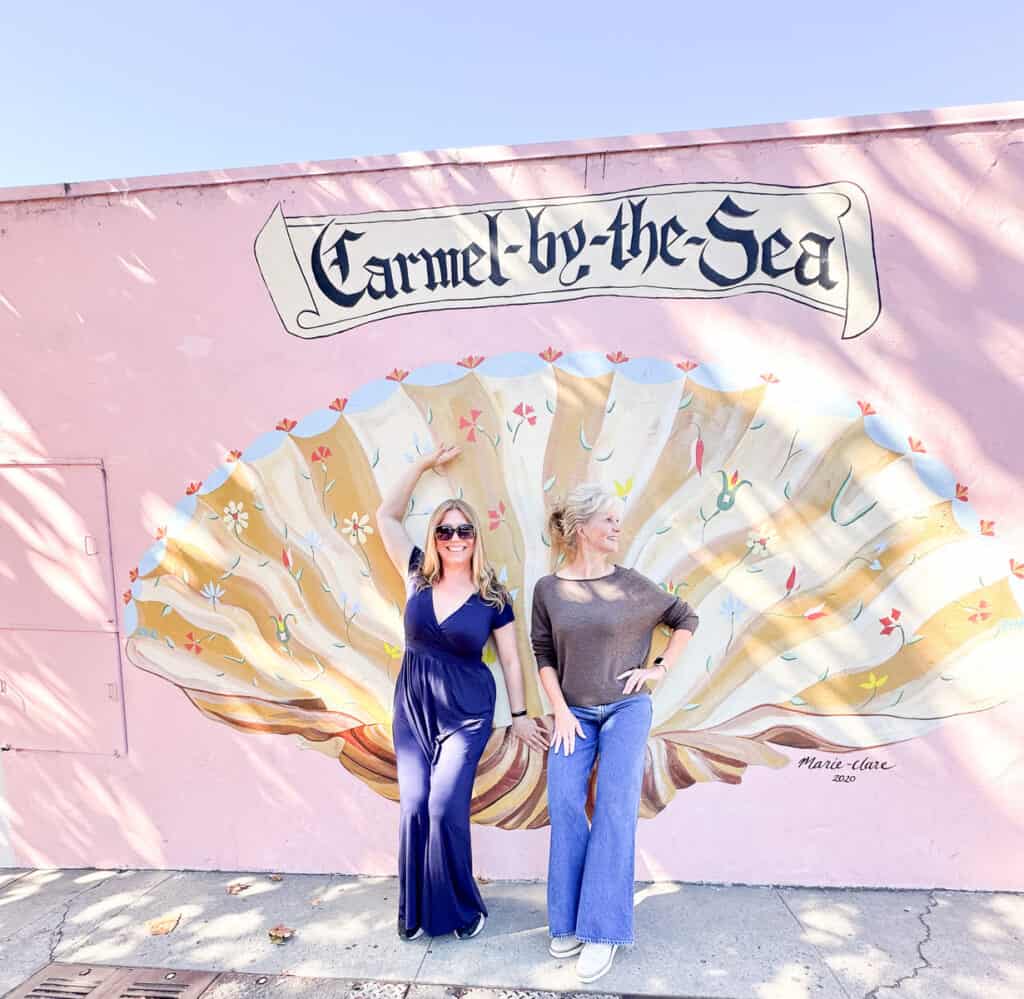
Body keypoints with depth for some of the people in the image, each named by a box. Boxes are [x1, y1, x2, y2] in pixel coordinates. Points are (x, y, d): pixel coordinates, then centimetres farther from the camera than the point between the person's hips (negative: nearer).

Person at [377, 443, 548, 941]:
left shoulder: (493, 597, -9)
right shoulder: (419, 576, -4)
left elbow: (510, 659, 0)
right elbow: (386, 515, 0)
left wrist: (520, 715, 1)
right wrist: (425, 463, 1)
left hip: (467, 716, -2)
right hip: (412, 711, 3)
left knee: (446, 810, -4)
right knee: (413, 808, 5)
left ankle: (460, 909, 20)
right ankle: (414, 911, 25)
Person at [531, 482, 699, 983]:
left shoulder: (632, 585, -5)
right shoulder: (548, 588, -4)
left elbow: (685, 618, 8)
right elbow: (544, 655, 0)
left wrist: (660, 668, 1)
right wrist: (560, 712, -6)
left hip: (627, 708, -1)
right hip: (573, 712, 1)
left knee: (615, 807, -8)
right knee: (564, 807, -6)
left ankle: (603, 931, 5)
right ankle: (569, 923, 13)